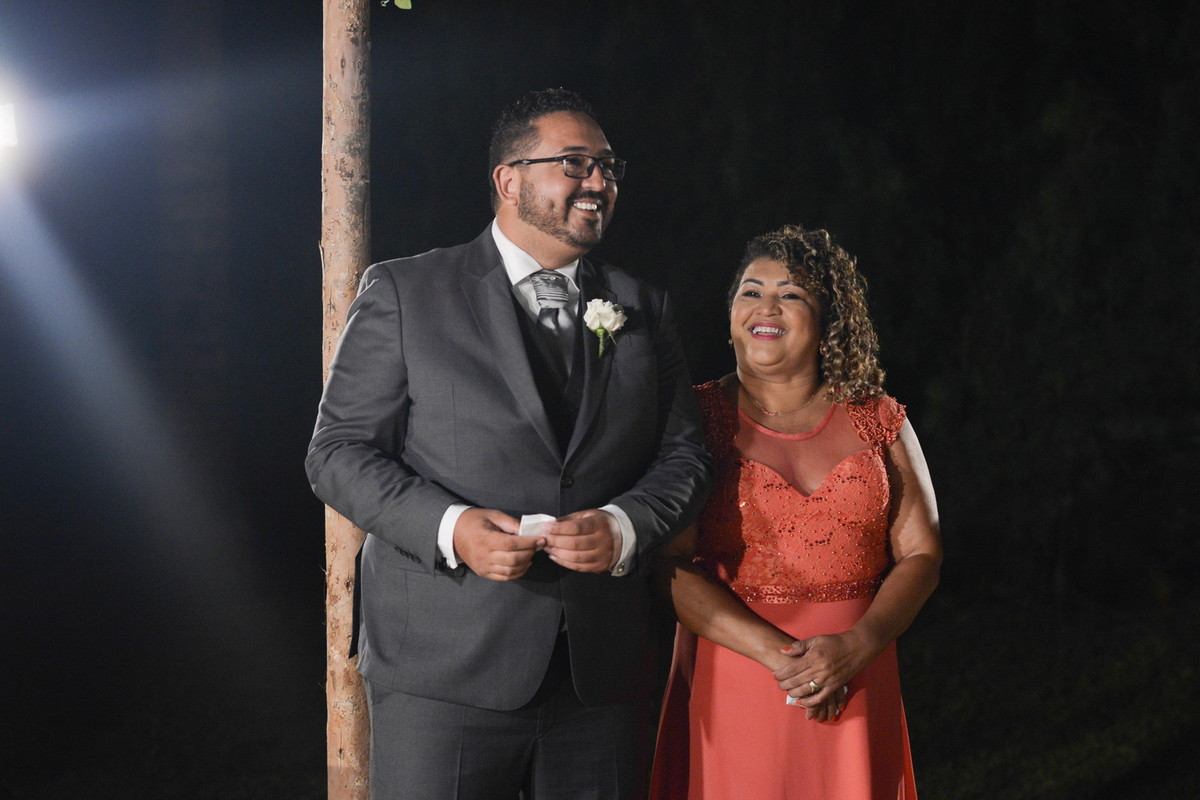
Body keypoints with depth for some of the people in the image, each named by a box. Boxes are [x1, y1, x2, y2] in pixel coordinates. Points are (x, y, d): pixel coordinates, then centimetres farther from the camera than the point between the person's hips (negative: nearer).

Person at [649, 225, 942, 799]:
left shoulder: (879, 422, 6)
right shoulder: (698, 419, -1)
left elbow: (921, 554, 3)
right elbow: (672, 564, -8)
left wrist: (856, 647, -13)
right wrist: (777, 654, -18)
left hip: (857, 690, 2)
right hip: (731, 681, -2)